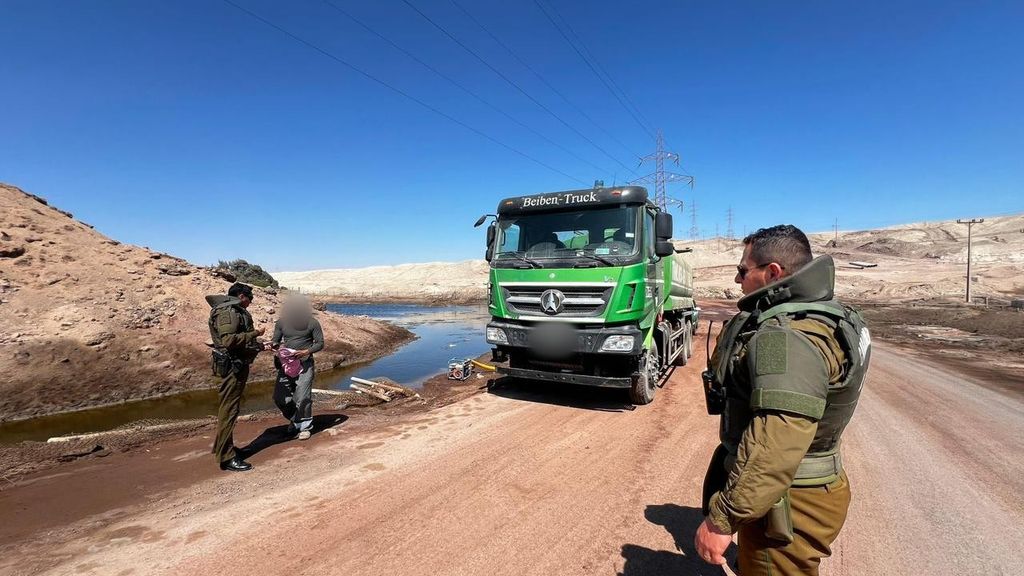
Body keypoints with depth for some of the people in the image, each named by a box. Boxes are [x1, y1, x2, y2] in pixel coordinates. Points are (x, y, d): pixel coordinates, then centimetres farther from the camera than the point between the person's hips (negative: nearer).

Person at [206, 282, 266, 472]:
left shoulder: (236, 311, 16)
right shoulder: (227, 312, -15)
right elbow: (228, 340, -27)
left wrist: (261, 345, 19)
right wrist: (254, 334, -19)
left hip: (239, 365, 11)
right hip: (232, 365, -11)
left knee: (229, 407, 19)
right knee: (229, 409, -7)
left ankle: (222, 446, 33)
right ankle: (227, 458, -2)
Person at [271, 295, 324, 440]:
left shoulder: (312, 323, -6)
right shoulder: (281, 323, 3)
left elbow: (320, 343, -2)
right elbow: (275, 340, 10)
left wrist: (306, 352, -19)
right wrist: (274, 344, -15)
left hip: (305, 364, -4)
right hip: (286, 364, 4)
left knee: (302, 398, -4)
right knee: (280, 398, 5)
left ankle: (305, 427, 15)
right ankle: (294, 419, 32)